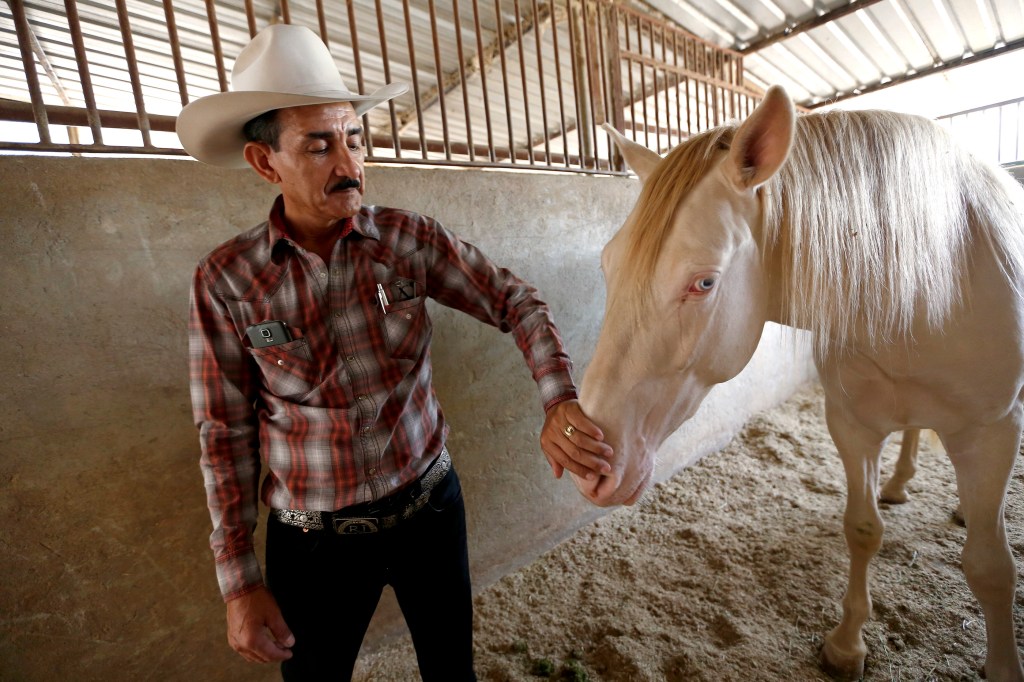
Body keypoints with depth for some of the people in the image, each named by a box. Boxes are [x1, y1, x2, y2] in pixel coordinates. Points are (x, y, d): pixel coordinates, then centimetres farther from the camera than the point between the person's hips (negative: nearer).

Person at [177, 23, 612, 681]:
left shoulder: (410, 239, -10)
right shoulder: (226, 280, -12)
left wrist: (560, 404, -26)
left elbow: (518, 304, -9)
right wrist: (240, 582, -4)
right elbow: (225, 435, -7)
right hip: (315, 541, 0)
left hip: (430, 507, 1)